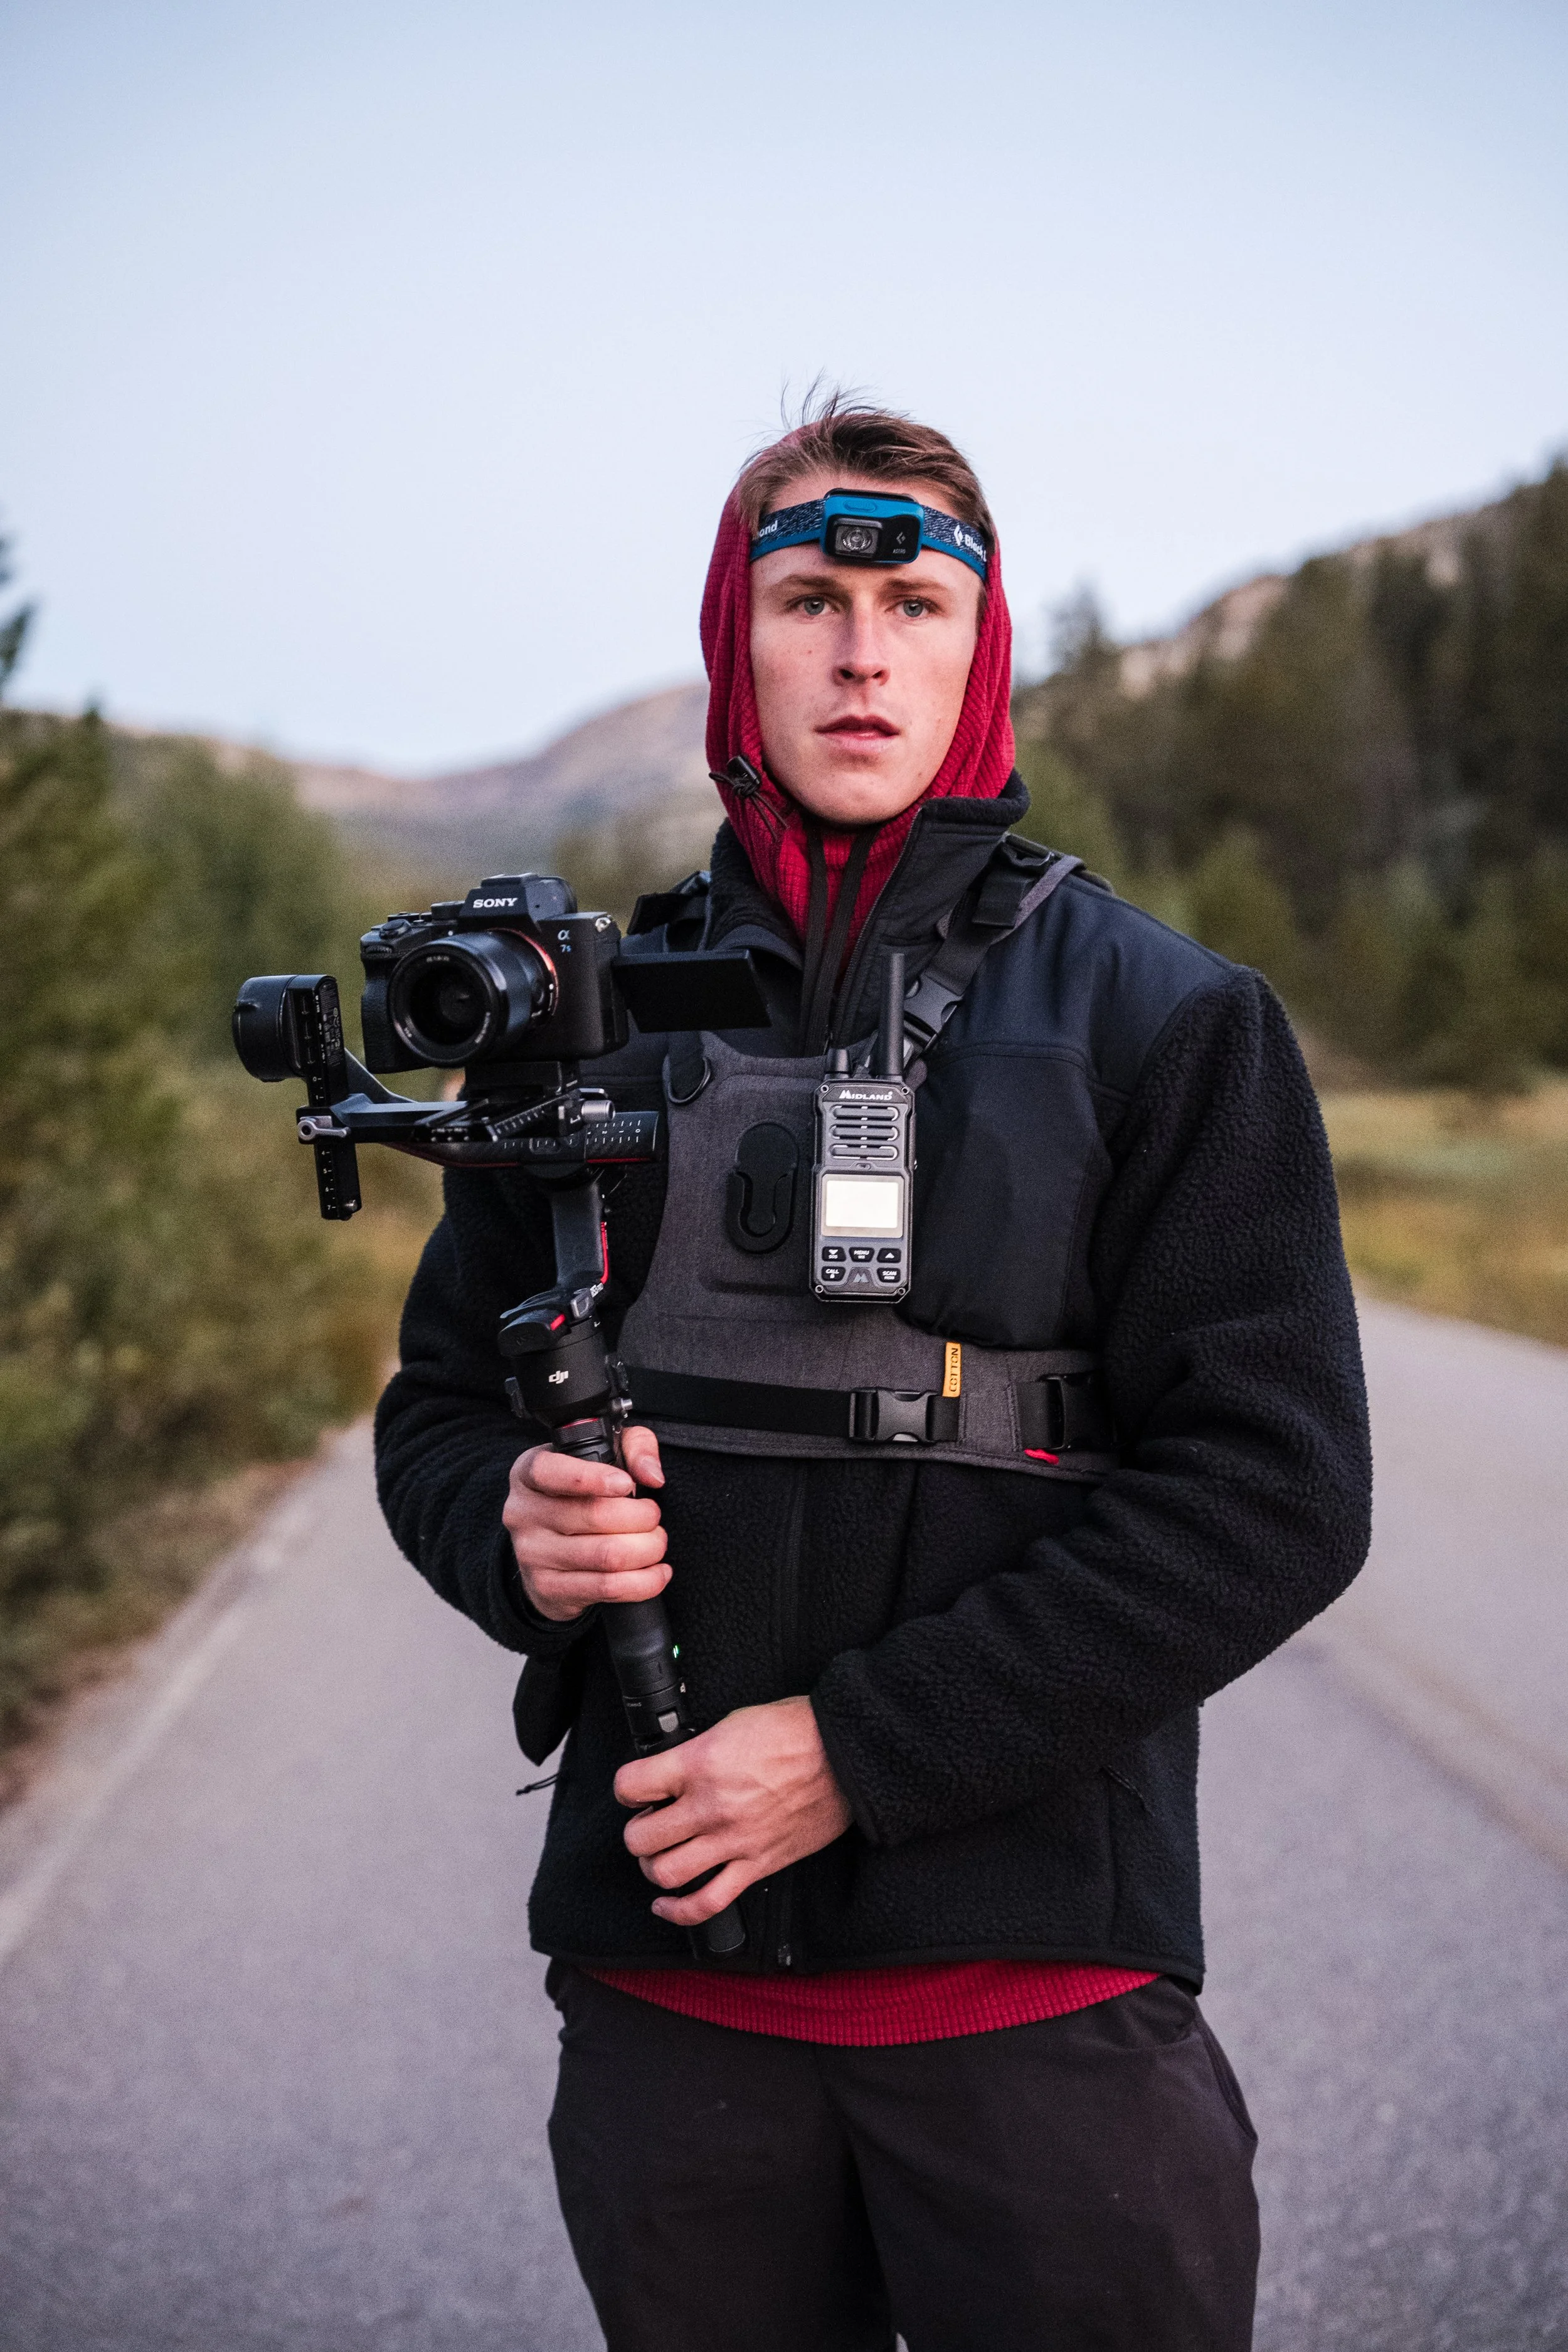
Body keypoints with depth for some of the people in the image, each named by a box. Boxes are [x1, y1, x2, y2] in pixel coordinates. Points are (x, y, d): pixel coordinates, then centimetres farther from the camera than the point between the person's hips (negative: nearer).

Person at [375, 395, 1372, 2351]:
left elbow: (1275, 1489, -10)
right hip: (663, 1983, 3)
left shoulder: (1160, 1018, -2)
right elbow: (438, 1403, 14)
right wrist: (514, 1530, -10)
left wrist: (862, 1747, -15)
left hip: (1041, 1987, -2)